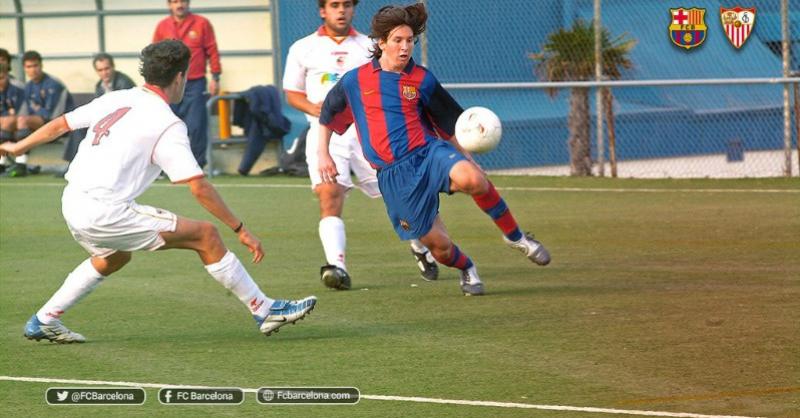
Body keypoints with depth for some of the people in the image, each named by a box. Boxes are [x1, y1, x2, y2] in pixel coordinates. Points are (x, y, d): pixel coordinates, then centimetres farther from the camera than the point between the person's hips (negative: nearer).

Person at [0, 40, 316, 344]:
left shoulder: (116, 99, 12)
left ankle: (44, 321, 36)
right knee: (205, 235, -2)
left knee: (114, 257, 36)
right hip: (106, 213, -8)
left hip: (71, 204, 8)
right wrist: (240, 230, -6)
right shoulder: (168, 125, -8)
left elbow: (59, 124, 22)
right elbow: (199, 188, -13)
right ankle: (264, 311, 1)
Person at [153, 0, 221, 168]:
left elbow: (212, 52, 3)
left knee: (196, 127, -6)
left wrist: (215, 77, -1)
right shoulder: (162, 26, 7)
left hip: (195, 84, -2)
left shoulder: (202, 23, 2)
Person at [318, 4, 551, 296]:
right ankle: (467, 270, 32)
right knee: (437, 244, -4)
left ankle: (515, 236, -14)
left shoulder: (422, 80, 5)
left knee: (471, 180, -35)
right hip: (394, 174, 0)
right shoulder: (355, 81, 5)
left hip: (428, 152, 0)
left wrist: (468, 160, 12)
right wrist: (323, 155, 16)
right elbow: (328, 114, 22)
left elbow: (452, 122, 15)